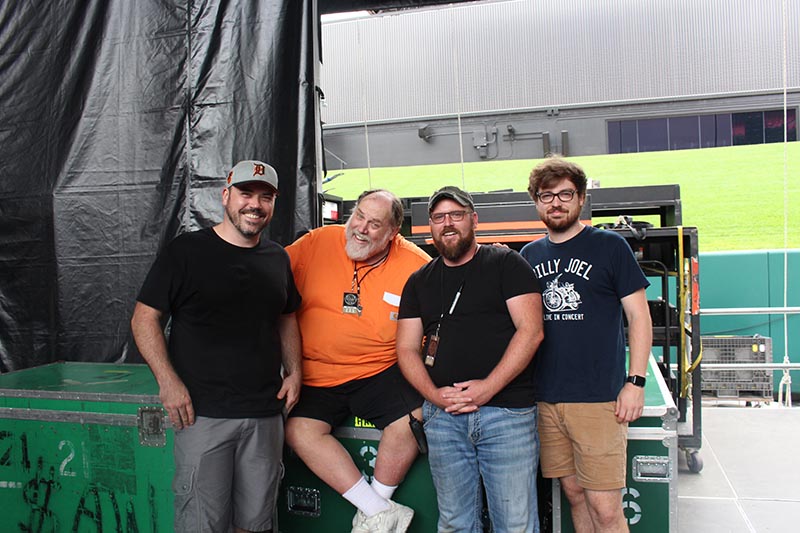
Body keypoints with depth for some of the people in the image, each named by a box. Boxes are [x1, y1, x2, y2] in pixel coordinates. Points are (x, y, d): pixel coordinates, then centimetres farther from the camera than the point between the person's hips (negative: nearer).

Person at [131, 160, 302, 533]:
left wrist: (294, 372, 9)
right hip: (201, 413, -4)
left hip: (264, 414, 5)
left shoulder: (277, 258, 11)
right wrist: (167, 380, -13)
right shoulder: (186, 250, -4)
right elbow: (144, 317, -3)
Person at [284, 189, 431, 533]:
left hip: (381, 372, -1)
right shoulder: (316, 243, -2)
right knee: (300, 430, -19)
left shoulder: (416, 265, -5)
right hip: (316, 377, 2)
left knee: (412, 419, -24)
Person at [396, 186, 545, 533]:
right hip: (442, 415, 4)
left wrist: (488, 387, -15)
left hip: (507, 411, -3)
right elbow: (407, 349, 12)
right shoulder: (419, 282, 15)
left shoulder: (506, 264, 3)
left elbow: (530, 331, -7)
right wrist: (433, 394, -6)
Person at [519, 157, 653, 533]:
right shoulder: (529, 255, 11)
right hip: (545, 399, 4)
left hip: (599, 399, -4)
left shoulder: (609, 246, -1)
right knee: (575, 495, 14)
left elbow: (639, 315, -2)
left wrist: (635, 381, -8)